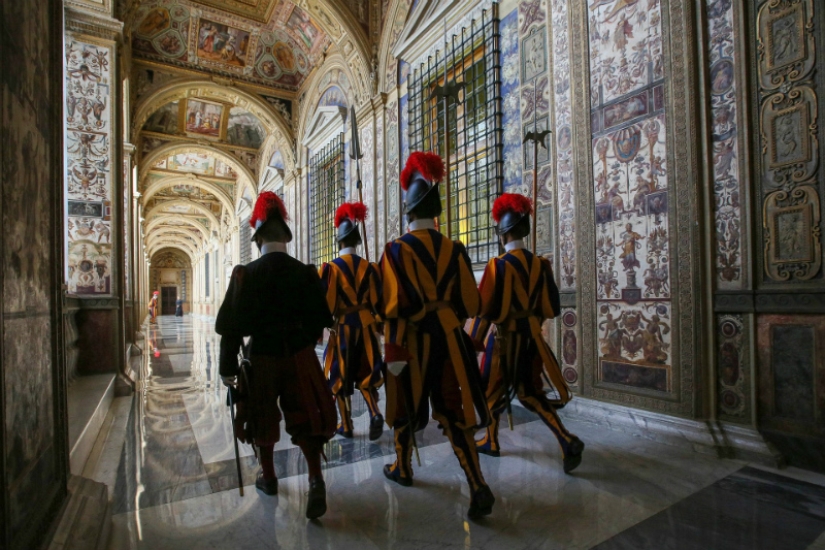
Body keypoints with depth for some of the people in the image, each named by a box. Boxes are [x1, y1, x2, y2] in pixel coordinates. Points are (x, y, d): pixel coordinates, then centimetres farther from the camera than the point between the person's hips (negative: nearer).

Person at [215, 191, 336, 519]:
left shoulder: (246, 274, -9)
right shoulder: (305, 273, -5)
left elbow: (231, 325, -9)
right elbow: (321, 319, 1)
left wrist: (228, 368, 0)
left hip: (261, 357, 0)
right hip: (301, 356, 1)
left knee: (263, 419, 19)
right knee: (306, 419, 9)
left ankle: (268, 477, 35)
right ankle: (316, 480, -4)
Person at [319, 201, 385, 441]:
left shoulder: (330, 268, -9)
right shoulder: (370, 267, 0)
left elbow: (325, 302, -9)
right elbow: (378, 300, 5)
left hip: (341, 326, -3)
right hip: (365, 325, 3)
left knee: (341, 376, 11)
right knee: (365, 374, 15)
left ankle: (346, 425, 19)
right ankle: (375, 414, -3)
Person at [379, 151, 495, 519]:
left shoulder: (397, 250, -9)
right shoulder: (455, 249, 2)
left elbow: (394, 306, -15)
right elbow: (470, 303, 4)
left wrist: (393, 352, -13)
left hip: (414, 338, -2)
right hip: (449, 337, 3)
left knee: (407, 407, 17)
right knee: (453, 411, 9)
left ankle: (402, 469, 37)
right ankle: (478, 486, 2)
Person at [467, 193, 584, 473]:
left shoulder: (498, 265, -16)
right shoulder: (541, 264, 1)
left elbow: (487, 308, -16)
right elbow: (552, 307, 5)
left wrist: (475, 341, -8)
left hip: (504, 336, -5)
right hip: (531, 336, 5)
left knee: (494, 390, 14)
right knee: (530, 392, 17)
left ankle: (491, 442, 30)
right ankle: (567, 441, 6)